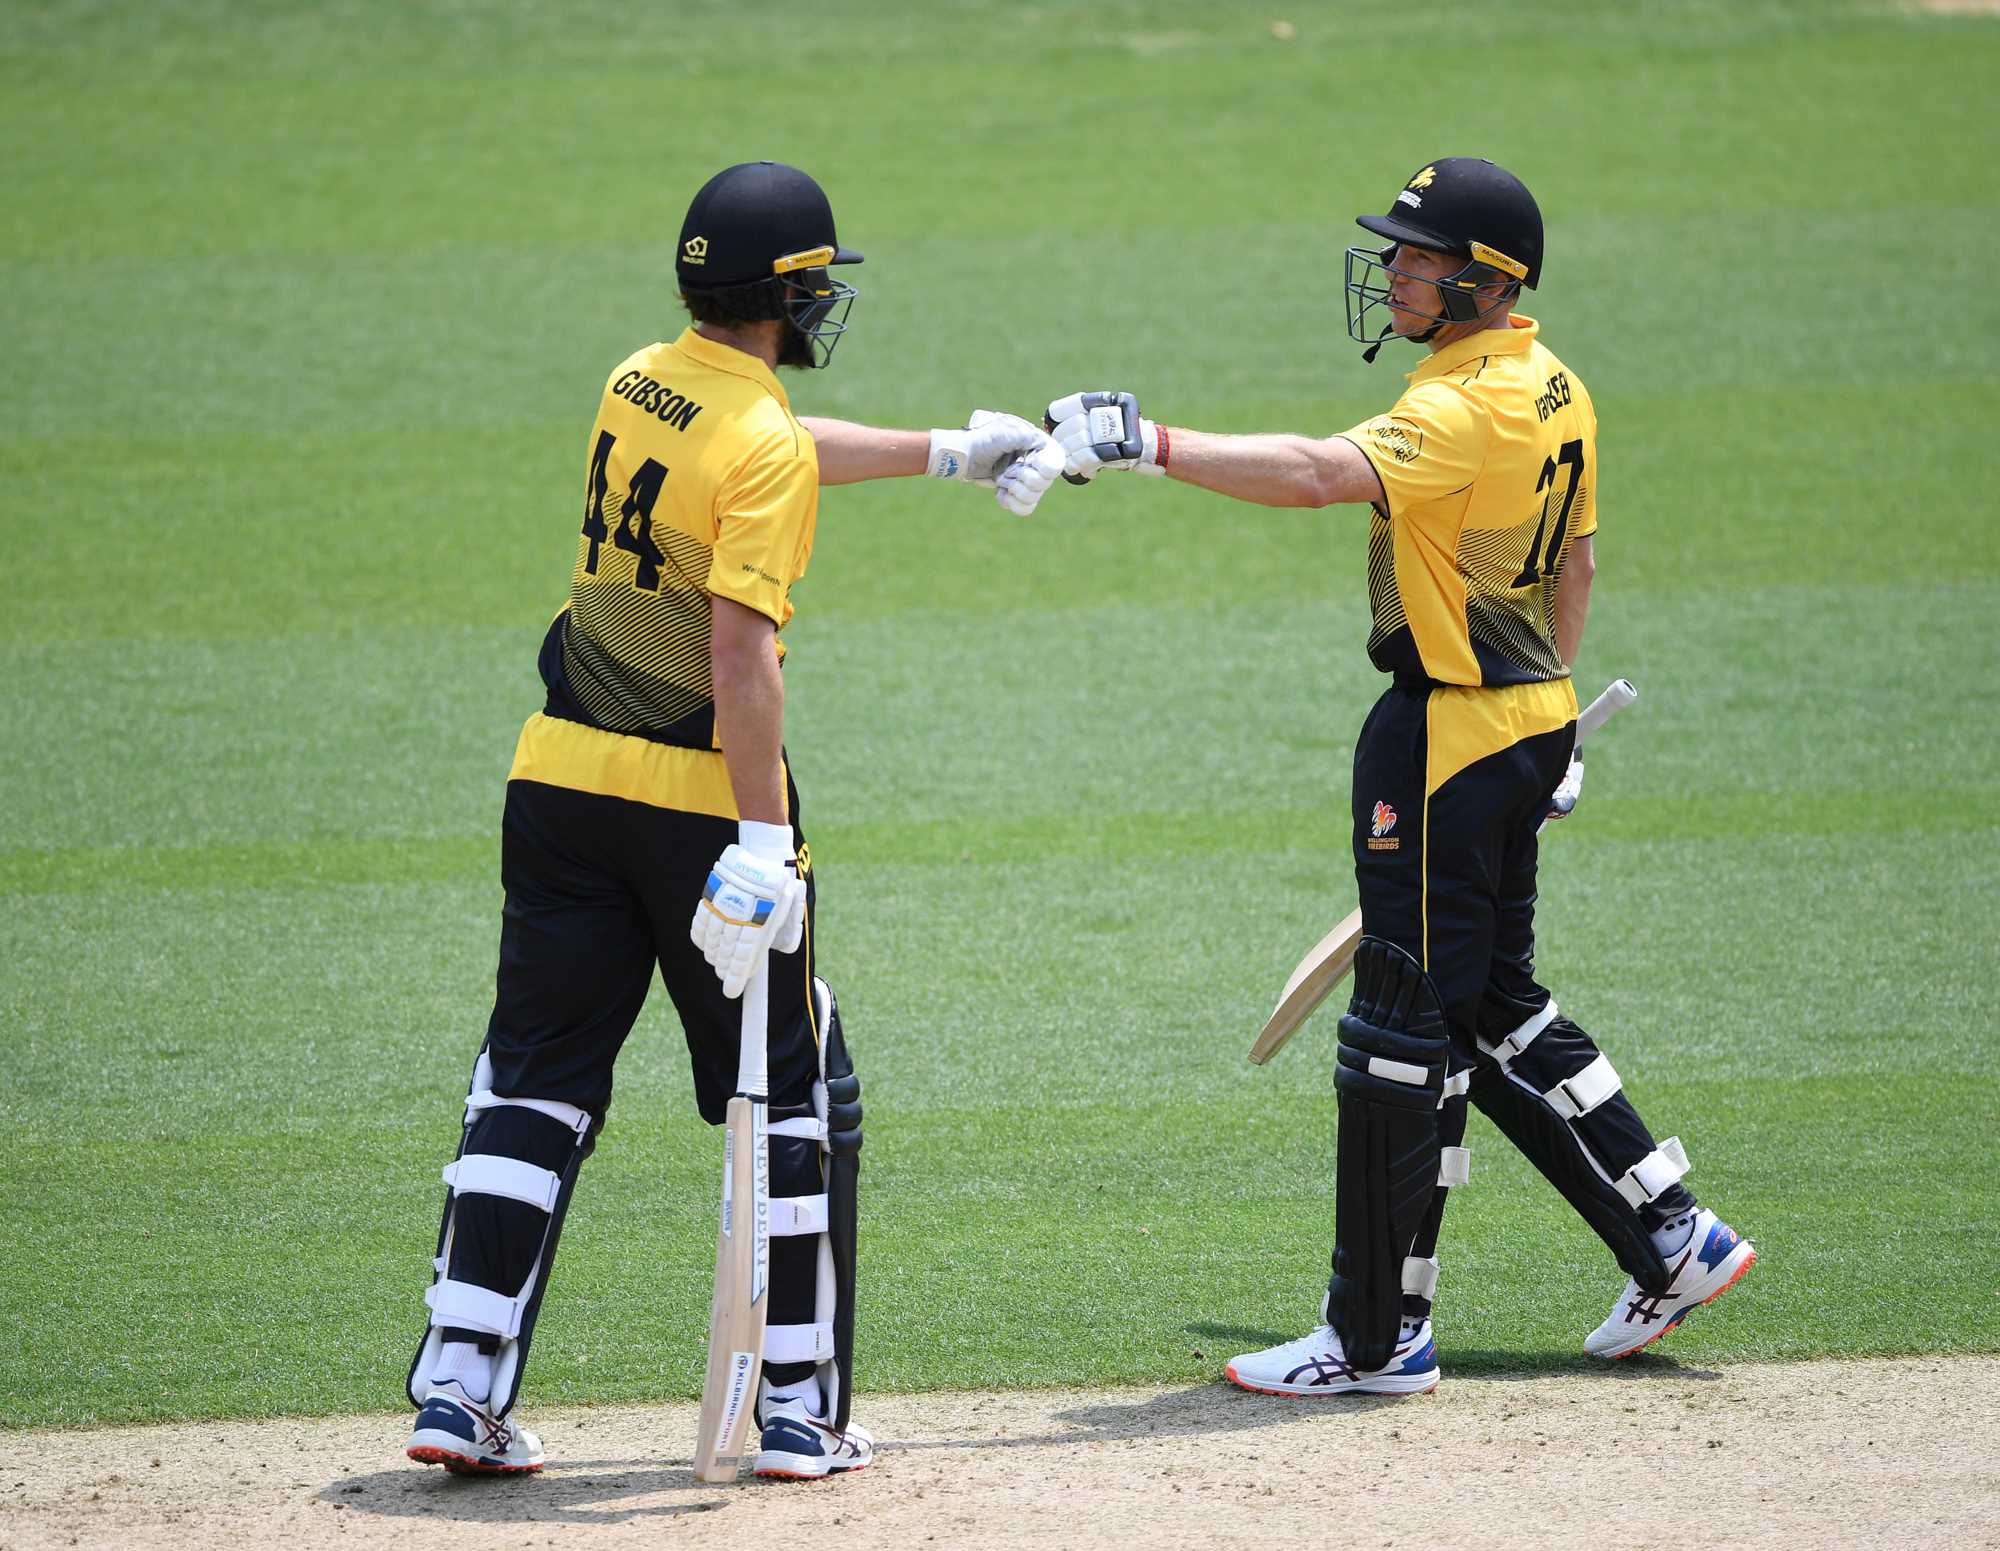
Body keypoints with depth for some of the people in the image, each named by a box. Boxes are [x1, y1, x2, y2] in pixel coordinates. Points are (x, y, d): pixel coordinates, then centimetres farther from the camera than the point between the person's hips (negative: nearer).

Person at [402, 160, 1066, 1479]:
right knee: (795, 1100, 8)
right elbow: (741, 650, -23)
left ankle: (459, 1387, 2)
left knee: (535, 1084, 10)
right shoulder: (763, 441, -16)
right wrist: (764, 844, -25)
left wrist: (947, 453, 36)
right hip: (699, 796, -6)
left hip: (563, 778, 7)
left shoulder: (635, 386, 8)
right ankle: (801, 1409, 10)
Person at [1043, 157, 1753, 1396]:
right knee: (1497, 1005, 21)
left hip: (1448, 734, -10)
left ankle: (1378, 1336, 1)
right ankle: (1672, 1238, 23)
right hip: (1527, 715, 10)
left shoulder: (1466, 410, -22)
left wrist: (1150, 445, -39)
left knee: (1406, 1030, -4)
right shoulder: (1555, 389, 9)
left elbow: (1319, 474, -37)